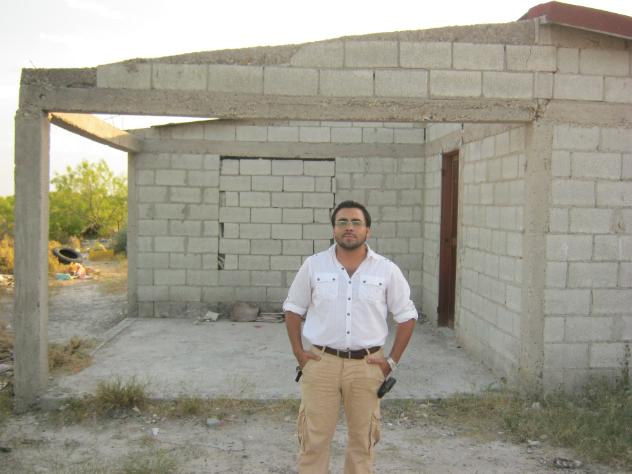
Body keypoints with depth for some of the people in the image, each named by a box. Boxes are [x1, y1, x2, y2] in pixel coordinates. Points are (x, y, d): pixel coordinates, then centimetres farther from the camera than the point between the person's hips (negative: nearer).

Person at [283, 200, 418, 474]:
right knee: (314, 438, 7)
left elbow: (407, 316, 5)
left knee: (362, 439, 14)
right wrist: (298, 352, 1)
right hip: (320, 363, 0)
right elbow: (293, 309, 8)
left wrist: (392, 361, 0)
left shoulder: (387, 270, -2)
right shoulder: (313, 266, -1)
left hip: (366, 365, 1)